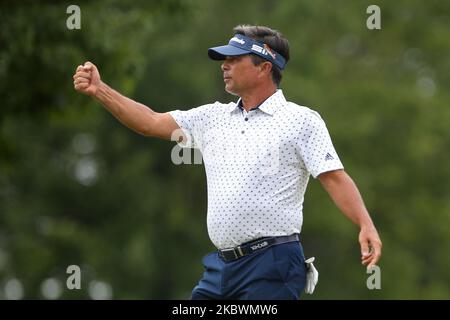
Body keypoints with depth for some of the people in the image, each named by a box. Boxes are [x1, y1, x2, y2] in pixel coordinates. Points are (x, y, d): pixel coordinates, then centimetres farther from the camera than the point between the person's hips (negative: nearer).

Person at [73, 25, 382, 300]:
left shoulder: (301, 120, -2)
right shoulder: (214, 117, 16)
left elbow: (334, 178, -9)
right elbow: (151, 122, 17)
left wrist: (366, 225, -23)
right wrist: (100, 90, 10)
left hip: (272, 267, -6)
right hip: (221, 265, 7)